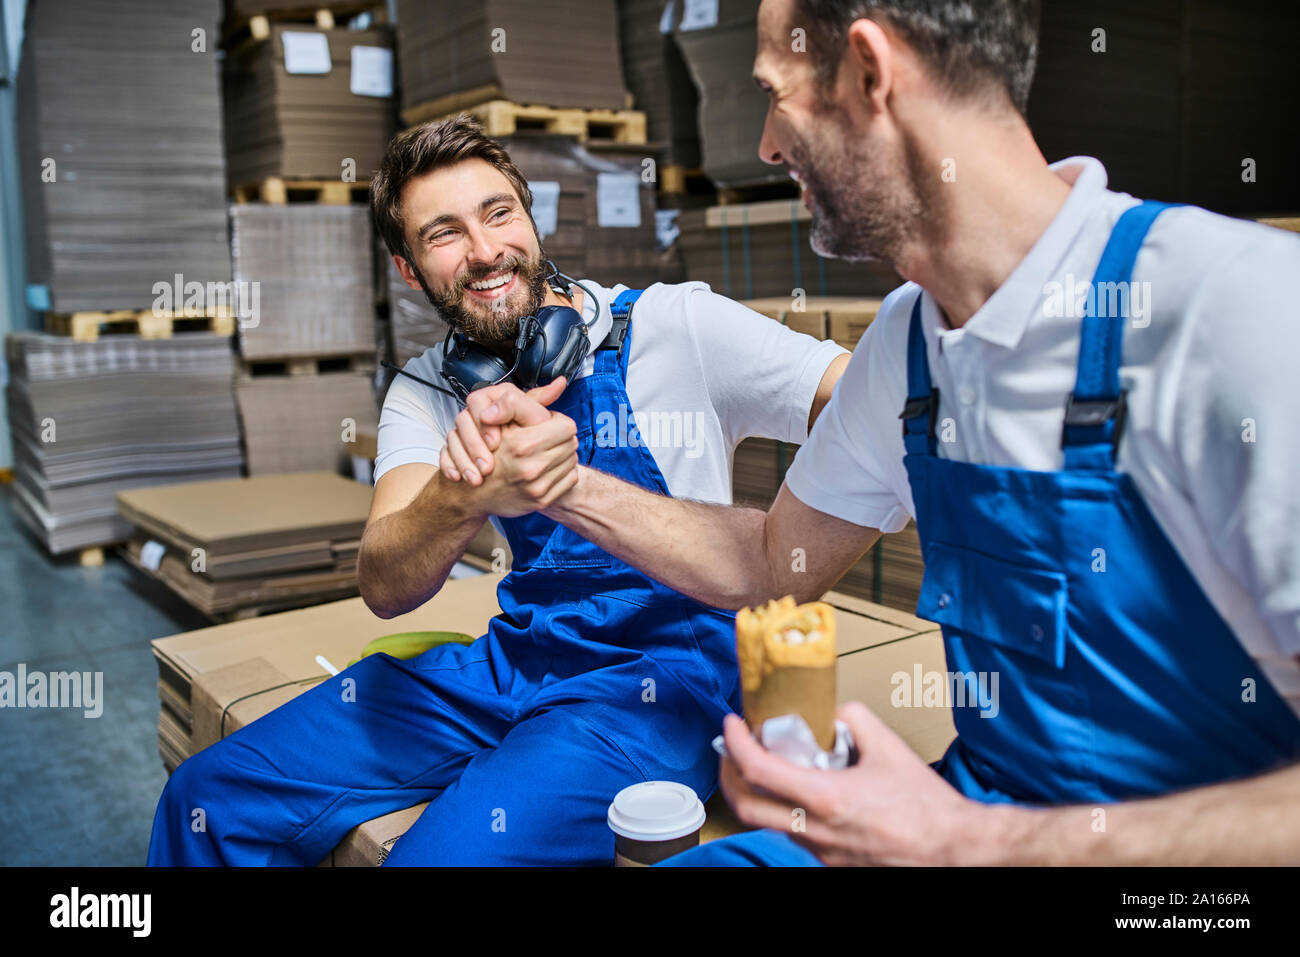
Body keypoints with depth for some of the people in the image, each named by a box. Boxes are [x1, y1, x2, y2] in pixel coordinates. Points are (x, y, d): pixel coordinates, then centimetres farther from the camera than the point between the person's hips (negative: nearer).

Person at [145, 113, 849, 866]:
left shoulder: (679, 326, -8)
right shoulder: (427, 392, 4)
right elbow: (385, 588, -12)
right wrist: (465, 496, -33)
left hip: (663, 682, -4)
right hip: (512, 663, 5)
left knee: (444, 853, -29)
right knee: (212, 797, 0)